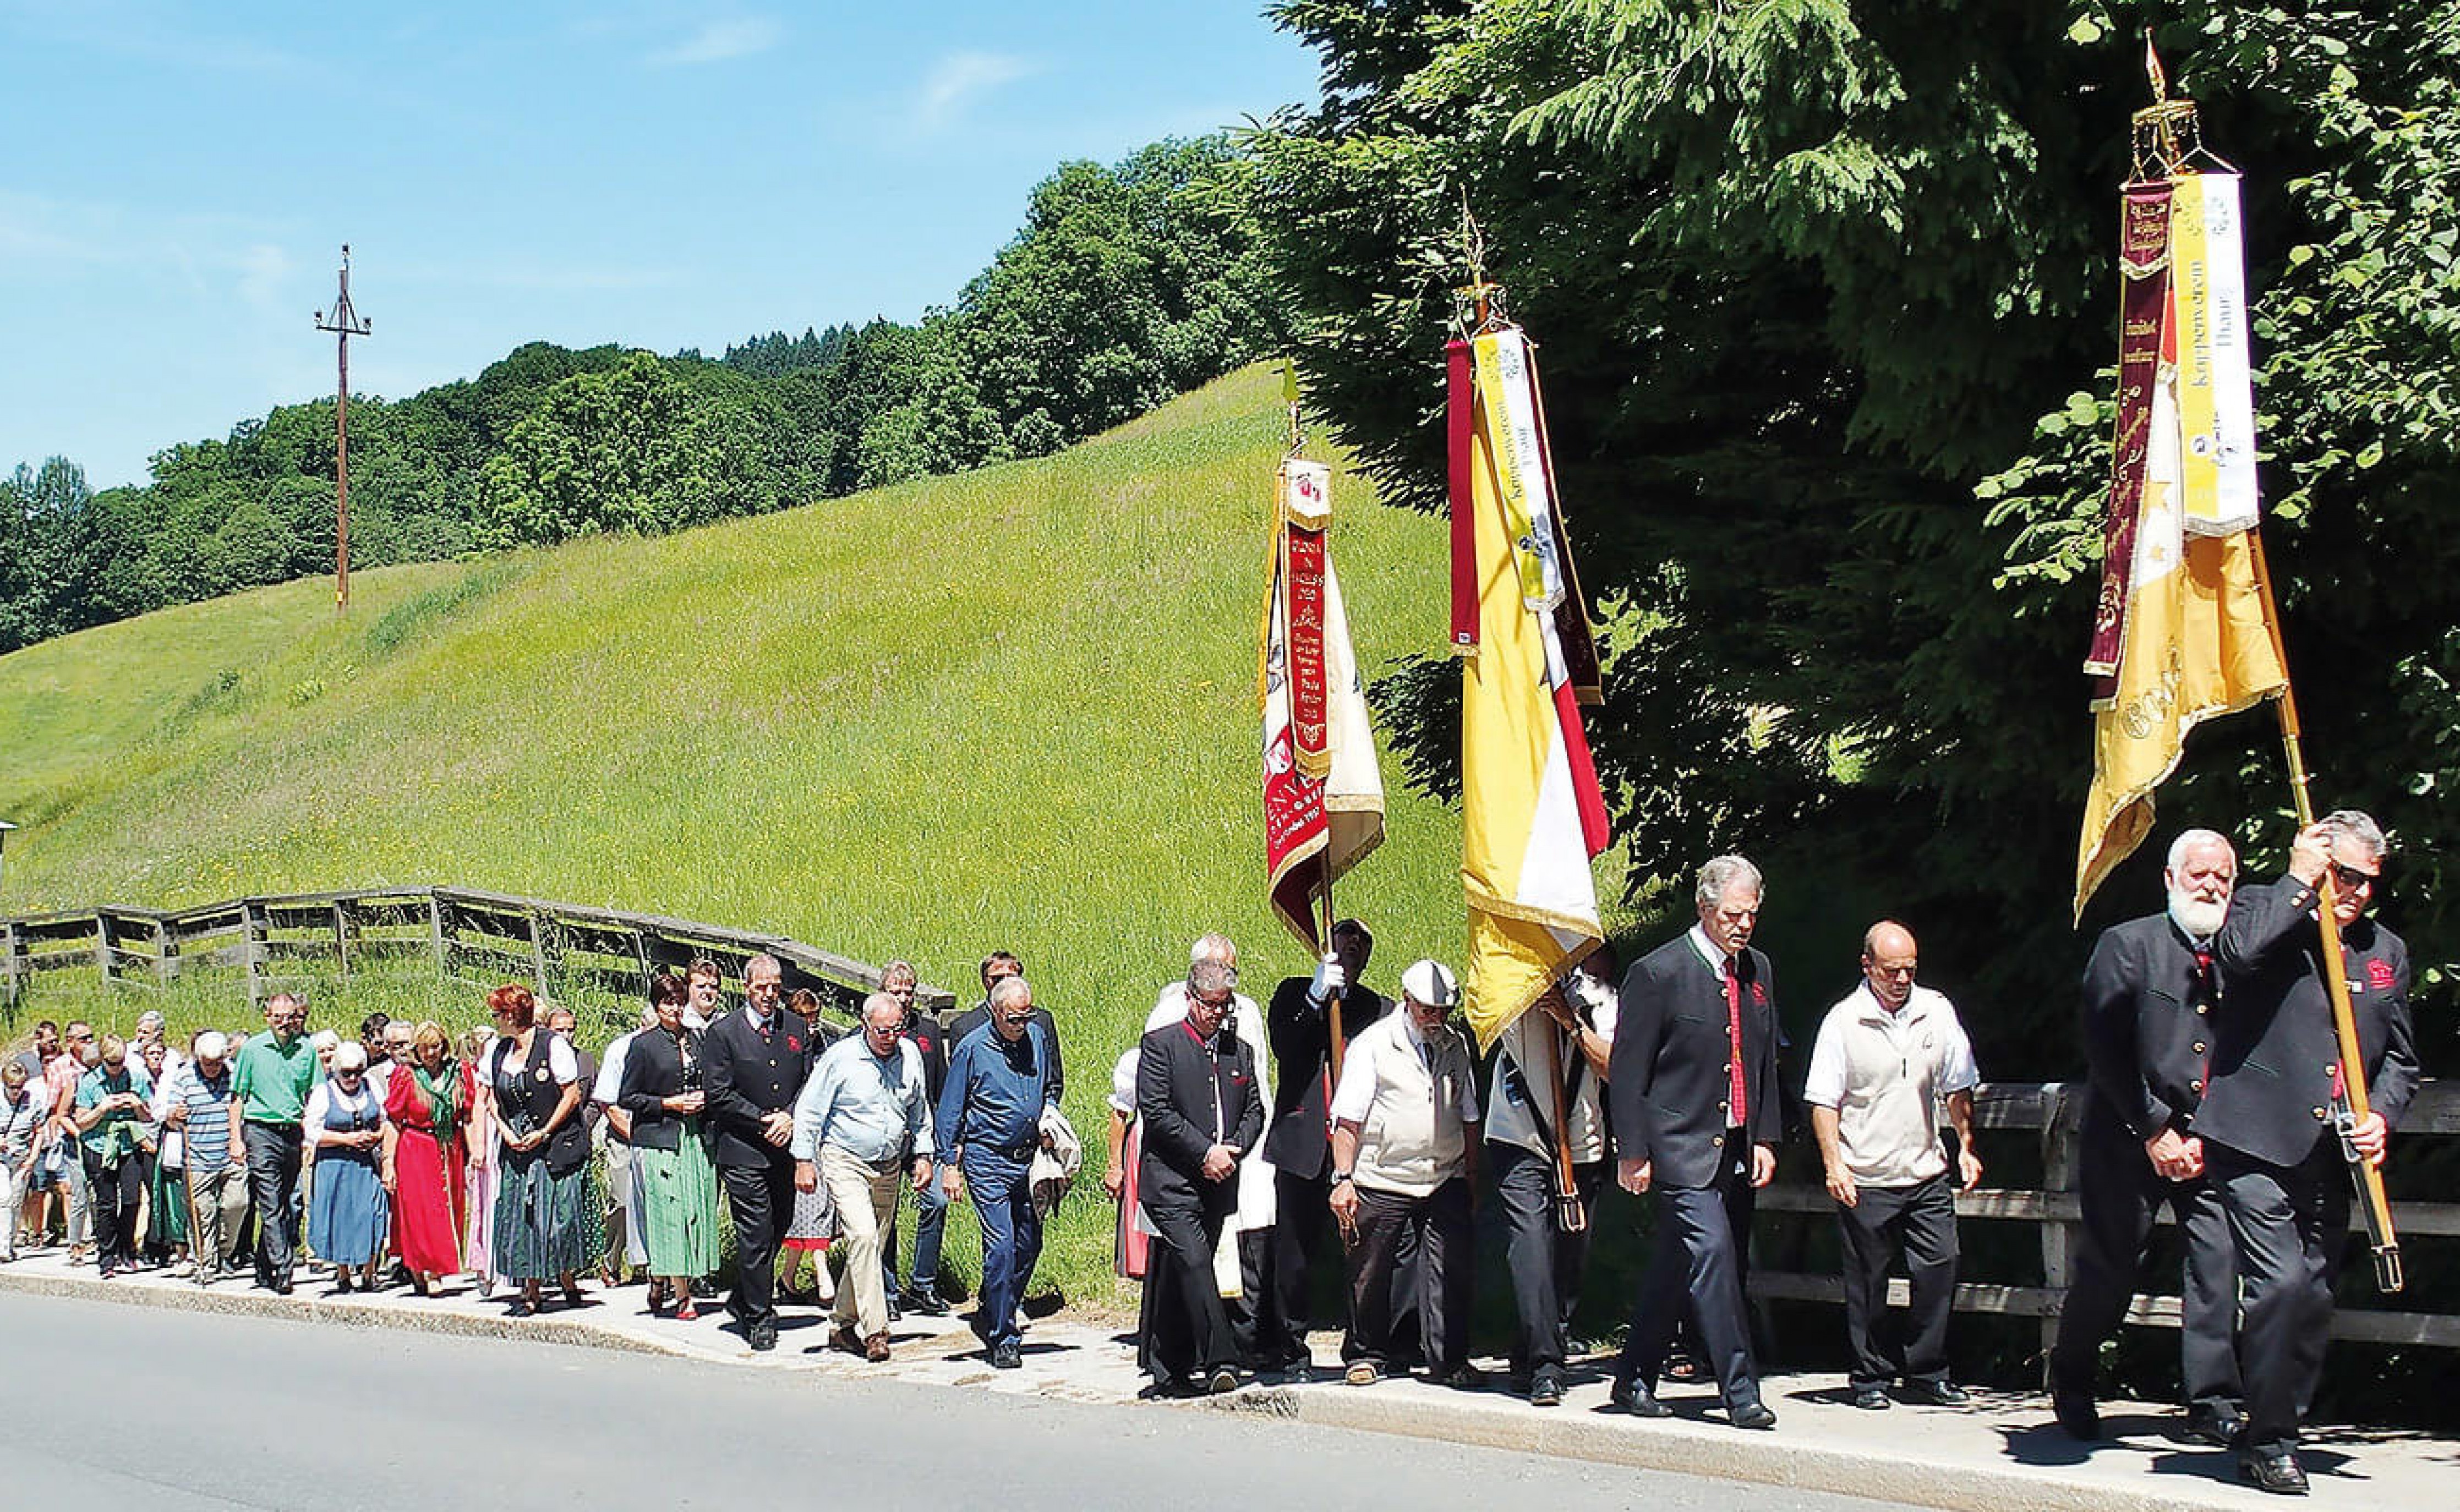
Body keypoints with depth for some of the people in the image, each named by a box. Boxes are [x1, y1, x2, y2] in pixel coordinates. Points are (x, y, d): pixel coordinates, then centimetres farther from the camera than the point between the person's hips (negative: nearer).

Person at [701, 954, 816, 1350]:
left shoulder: (796, 1028, 8)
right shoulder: (723, 1033, -6)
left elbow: (810, 1083, 9)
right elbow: (719, 1095, -9)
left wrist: (790, 1118, -9)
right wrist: (764, 1122, -13)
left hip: (786, 1149, 5)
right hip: (743, 1152, -5)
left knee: (778, 1228, 13)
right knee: (756, 1235, -5)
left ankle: (743, 1301, 32)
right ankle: (758, 1319, 5)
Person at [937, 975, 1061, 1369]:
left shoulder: (1040, 1039, 6)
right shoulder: (972, 1049, -8)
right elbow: (950, 1112, -2)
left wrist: (1048, 1119, 5)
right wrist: (950, 1163, -4)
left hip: (1029, 1157, 5)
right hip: (987, 1161, -5)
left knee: (1029, 1244, 9)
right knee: (1001, 1246, -12)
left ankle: (992, 1317, 29)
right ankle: (1004, 1340, -6)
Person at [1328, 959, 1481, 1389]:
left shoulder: (1456, 1046, 11)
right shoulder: (1372, 1044, -3)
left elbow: (1469, 1119, 18)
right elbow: (1347, 1120, -6)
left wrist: (1472, 1178, 14)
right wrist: (1343, 1179, -12)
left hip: (1446, 1181, 3)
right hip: (1382, 1183, -3)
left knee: (1450, 1272, -4)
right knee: (1370, 1274, 4)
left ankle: (1449, 1360, 3)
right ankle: (1366, 1356, 19)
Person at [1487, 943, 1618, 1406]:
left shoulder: (1602, 1001, 3)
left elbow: (1614, 1069, -5)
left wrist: (1572, 1022, -18)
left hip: (1581, 1149, 3)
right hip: (1520, 1144, -3)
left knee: (1571, 1259, 6)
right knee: (1530, 1248, -15)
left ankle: (1532, 1360, 21)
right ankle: (1544, 1367, -17)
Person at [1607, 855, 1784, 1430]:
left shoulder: (1757, 971, 12)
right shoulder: (1658, 973, -9)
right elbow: (1627, 1070, -7)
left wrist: (1766, 1139, 12)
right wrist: (1632, 1152, -10)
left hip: (1737, 1151, 6)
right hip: (1682, 1146, -6)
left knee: (1677, 1268, 11)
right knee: (1711, 1254, -15)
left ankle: (1633, 1380, 22)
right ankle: (1740, 1392, -12)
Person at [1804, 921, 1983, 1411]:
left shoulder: (1937, 1011, 4)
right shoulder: (1843, 1020, -5)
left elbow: (1957, 1089, 14)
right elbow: (1824, 1100, -4)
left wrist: (1966, 1147, 7)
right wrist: (1834, 1163, -12)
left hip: (1927, 1174, 3)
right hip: (1866, 1180, -3)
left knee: (1939, 1269, -2)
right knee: (1867, 1283, 3)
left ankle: (1927, 1375, 11)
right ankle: (1870, 1378, 16)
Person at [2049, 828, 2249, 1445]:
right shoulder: (2127, 944, -2)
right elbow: (2106, 1050, -7)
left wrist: (2207, 1137, -3)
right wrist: (2154, 1131, -10)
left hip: (2210, 1143, 3)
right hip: (2129, 1136, -3)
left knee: (2220, 1258, -11)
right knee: (2110, 1269, 2)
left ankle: (2213, 1405, -3)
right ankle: (2070, 1387, 24)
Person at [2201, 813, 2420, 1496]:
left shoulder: (2386, 950, 17)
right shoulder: (2265, 909, 1)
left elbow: (2400, 1058, 22)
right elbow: (2238, 951, -24)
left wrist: (2382, 1114, 3)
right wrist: (2301, 882, -14)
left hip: (2331, 1156, 6)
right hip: (2259, 1144, -6)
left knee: (2315, 1297, 8)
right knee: (2282, 1283, -15)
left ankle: (2281, 1430, 21)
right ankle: (2267, 1441, -3)